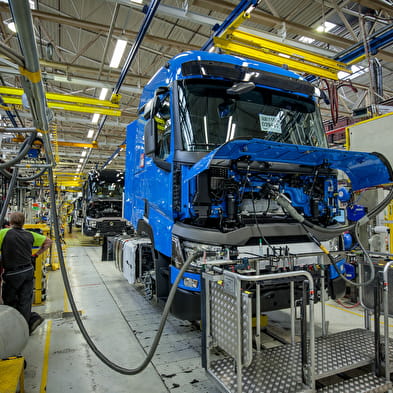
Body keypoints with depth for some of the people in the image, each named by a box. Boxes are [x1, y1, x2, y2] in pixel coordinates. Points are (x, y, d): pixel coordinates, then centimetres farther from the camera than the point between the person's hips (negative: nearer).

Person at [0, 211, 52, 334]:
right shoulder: (30, 235, 3)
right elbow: (48, 241, 11)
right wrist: (37, 254, 15)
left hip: (12, 274, -4)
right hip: (28, 271, 4)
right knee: (25, 301, 13)